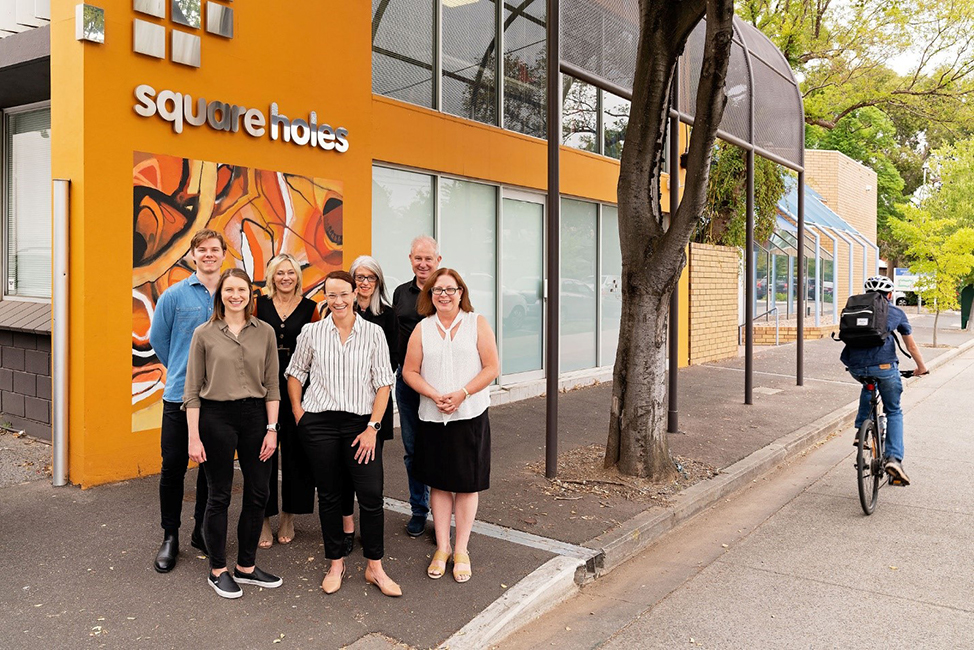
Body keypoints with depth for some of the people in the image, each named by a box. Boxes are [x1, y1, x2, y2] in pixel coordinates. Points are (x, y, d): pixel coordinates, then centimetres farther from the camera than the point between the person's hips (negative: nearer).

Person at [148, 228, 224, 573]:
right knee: (173, 466, 2)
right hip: (180, 394, -1)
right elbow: (157, 338, 10)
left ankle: (203, 531, 25)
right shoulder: (175, 295, 0)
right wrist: (182, 370, 11)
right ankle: (170, 536, 18)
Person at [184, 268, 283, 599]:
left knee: (258, 494, 7)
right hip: (216, 416, -2)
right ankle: (218, 571, 23)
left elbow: (272, 385, 6)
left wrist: (272, 428, 0)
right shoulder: (204, 334, -1)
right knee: (219, 495, 7)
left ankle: (246, 566, 25)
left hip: (255, 415, 3)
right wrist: (194, 436, -6)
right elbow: (192, 390, -1)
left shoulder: (265, 332, 4)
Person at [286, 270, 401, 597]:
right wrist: (298, 412, 5)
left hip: (361, 423, -1)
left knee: (371, 495, -3)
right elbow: (295, 372, 16)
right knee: (328, 495, 10)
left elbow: (383, 383, -1)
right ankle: (336, 564, 26)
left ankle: (375, 568, 13)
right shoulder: (312, 332, 4)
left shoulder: (373, 333, 0)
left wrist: (372, 427, -7)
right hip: (319, 424, 1)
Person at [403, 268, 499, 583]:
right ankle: (441, 548, 22)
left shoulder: (477, 323, 1)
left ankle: (461, 550, 19)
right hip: (432, 416, 2)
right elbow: (410, 371, 3)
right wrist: (435, 395, -12)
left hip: (470, 415, -1)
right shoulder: (422, 329, 5)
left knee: (467, 483, 5)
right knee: (439, 483, 9)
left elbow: (492, 368, -4)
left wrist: (462, 394, -15)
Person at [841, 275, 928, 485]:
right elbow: (911, 346, 26)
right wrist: (921, 367, 43)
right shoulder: (896, 313, 18)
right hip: (884, 366, -2)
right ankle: (894, 458, -1)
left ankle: (861, 426, 31)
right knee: (894, 412, 15)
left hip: (856, 367, 2)